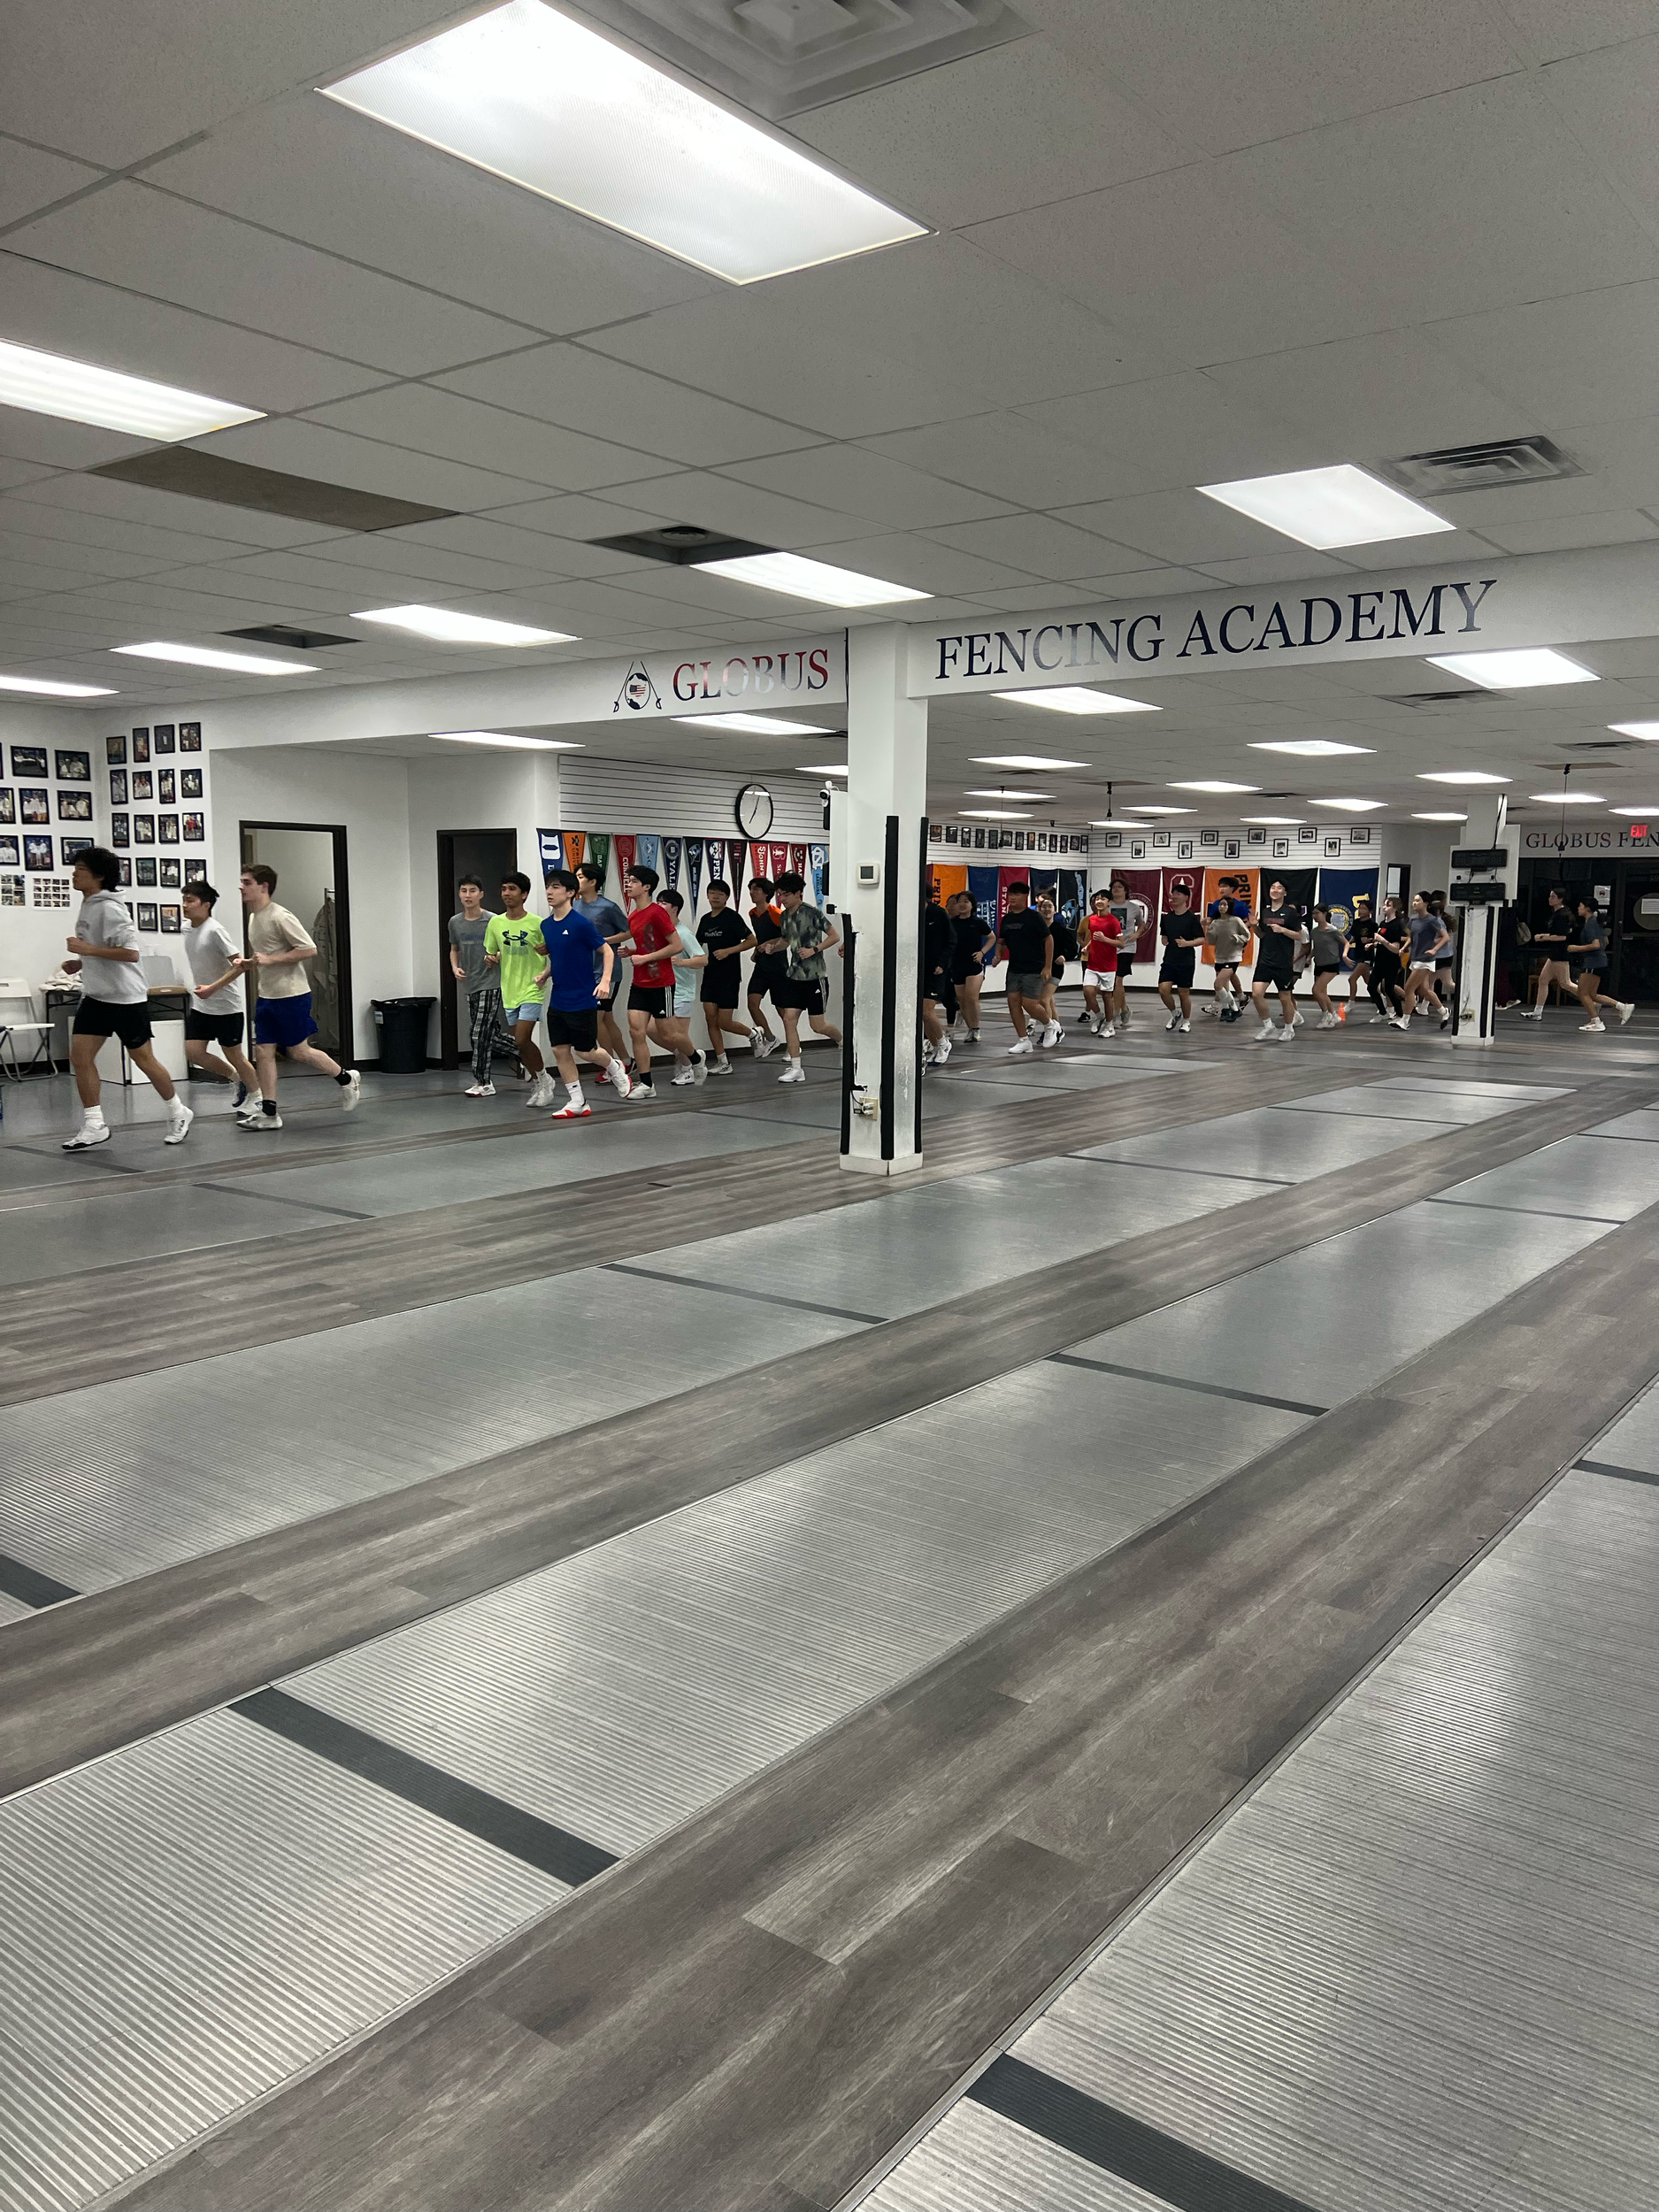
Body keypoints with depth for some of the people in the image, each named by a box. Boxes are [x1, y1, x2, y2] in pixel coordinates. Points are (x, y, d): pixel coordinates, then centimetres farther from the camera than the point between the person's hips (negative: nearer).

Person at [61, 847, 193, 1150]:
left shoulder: (110, 908, -18)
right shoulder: (88, 906, 10)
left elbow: (131, 953, -26)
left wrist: (88, 950, -25)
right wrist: (80, 963, 10)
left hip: (126, 997, -8)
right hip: (96, 996, 8)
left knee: (144, 1059, 3)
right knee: (80, 1057, -1)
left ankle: (178, 1114, 21)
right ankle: (94, 1126, 5)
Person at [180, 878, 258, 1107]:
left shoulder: (215, 931, -18)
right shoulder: (188, 928, 4)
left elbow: (239, 965, -22)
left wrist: (212, 988, -26)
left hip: (227, 1005, -7)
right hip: (201, 1005, 7)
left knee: (233, 1055, 3)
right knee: (193, 1052, 0)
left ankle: (255, 1096, 22)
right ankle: (236, 1078, 21)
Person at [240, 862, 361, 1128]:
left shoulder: (280, 917, -16)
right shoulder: (253, 917, 12)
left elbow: (310, 950, -20)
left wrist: (270, 959, -20)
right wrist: (248, 963, 6)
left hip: (291, 995, -9)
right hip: (267, 996, 9)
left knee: (299, 1051, 0)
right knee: (263, 1051, 3)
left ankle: (347, 1078, 21)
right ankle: (269, 1113, 6)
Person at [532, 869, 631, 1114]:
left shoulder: (580, 923, -14)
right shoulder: (546, 925, 6)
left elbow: (607, 951, -10)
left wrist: (605, 981, -23)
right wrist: (545, 974, 4)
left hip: (582, 1000, -6)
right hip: (557, 1000, 6)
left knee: (584, 1050, 2)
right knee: (560, 1050, 2)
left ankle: (616, 1069, 33)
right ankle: (577, 1103, 10)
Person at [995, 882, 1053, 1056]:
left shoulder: (1033, 917, -10)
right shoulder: (1007, 918, 8)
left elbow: (1049, 939, -10)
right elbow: (1001, 940, 21)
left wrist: (1047, 966, -13)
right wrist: (998, 954, 0)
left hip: (1034, 969, -6)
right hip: (1014, 968, 7)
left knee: (1029, 1003, -12)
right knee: (1013, 1001, -1)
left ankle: (1050, 1025, 18)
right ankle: (1023, 1040, 8)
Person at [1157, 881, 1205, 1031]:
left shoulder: (1191, 918, -7)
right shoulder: (1167, 918, 8)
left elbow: (1201, 939, -8)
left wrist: (1187, 943, -24)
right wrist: (1165, 940, 1)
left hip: (1186, 962, -4)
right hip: (1169, 960, 4)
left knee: (1184, 993, 2)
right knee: (1163, 989, -10)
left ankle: (1186, 1021, 22)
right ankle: (1174, 1013, 16)